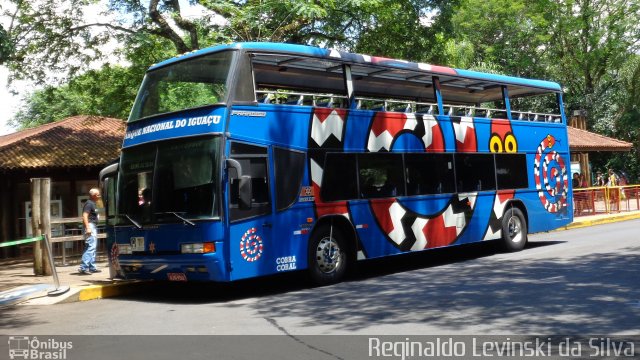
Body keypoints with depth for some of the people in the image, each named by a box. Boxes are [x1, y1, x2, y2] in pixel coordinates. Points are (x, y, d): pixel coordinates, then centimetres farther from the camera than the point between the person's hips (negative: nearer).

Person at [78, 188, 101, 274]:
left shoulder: (92, 203, 18)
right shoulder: (89, 204, -12)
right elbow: (84, 216, -21)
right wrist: (87, 228, -27)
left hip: (94, 227, 11)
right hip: (90, 226, -11)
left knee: (93, 248, 13)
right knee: (90, 247, -15)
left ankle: (92, 267, 18)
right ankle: (83, 268, -19)